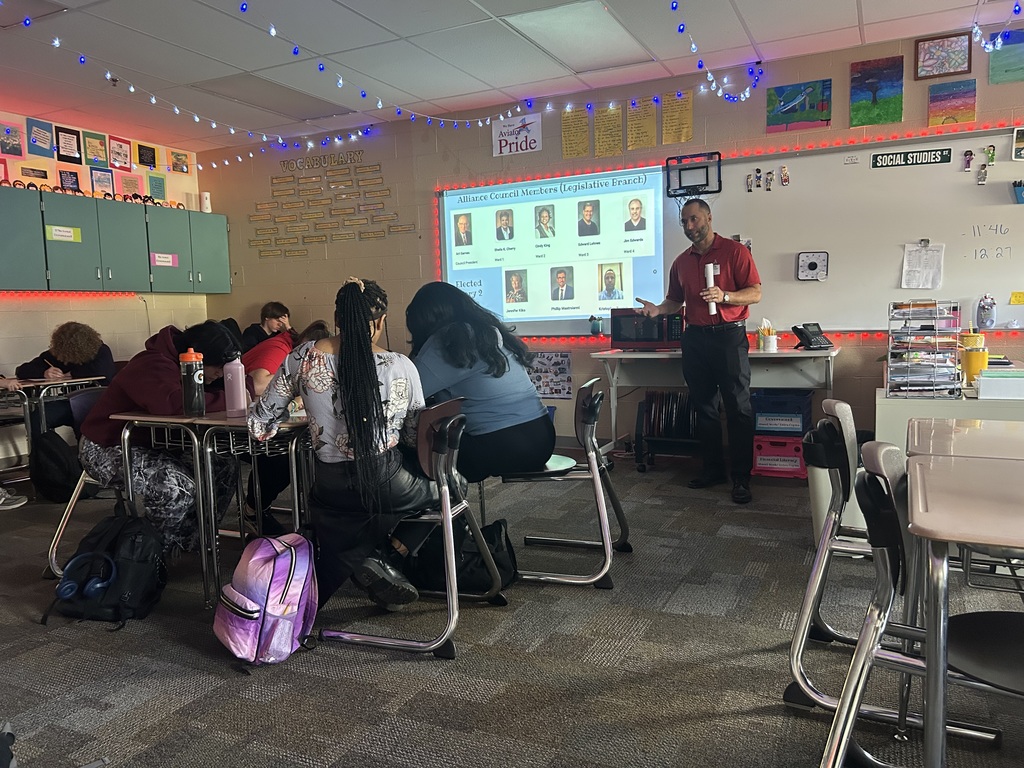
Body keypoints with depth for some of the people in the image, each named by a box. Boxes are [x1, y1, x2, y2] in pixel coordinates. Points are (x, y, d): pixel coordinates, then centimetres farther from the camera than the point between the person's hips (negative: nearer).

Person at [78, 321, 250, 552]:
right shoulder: (153, 366, -25)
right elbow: (173, 403, -45)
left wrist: (245, 386, -17)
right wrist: (228, 399, -37)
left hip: (153, 445, 9)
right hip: (107, 449, -9)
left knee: (225, 467, -4)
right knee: (178, 488, -32)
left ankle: (192, 541, 7)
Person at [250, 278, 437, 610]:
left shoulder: (304, 358, -5)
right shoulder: (400, 367, -10)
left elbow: (259, 426, 1)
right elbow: (414, 437, 1)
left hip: (332, 491, 4)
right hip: (389, 486, -3)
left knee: (333, 573, 33)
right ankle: (388, 558, 10)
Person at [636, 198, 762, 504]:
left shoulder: (734, 251, -2)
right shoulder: (681, 261, 14)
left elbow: (755, 293, -6)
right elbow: (675, 300, 21)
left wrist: (724, 296, -22)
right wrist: (658, 309, 0)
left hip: (729, 335, -5)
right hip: (694, 338, 6)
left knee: (738, 407, -4)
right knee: (704, 407, 10)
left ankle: (742, 477, 1)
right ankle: (712, 468, 20)